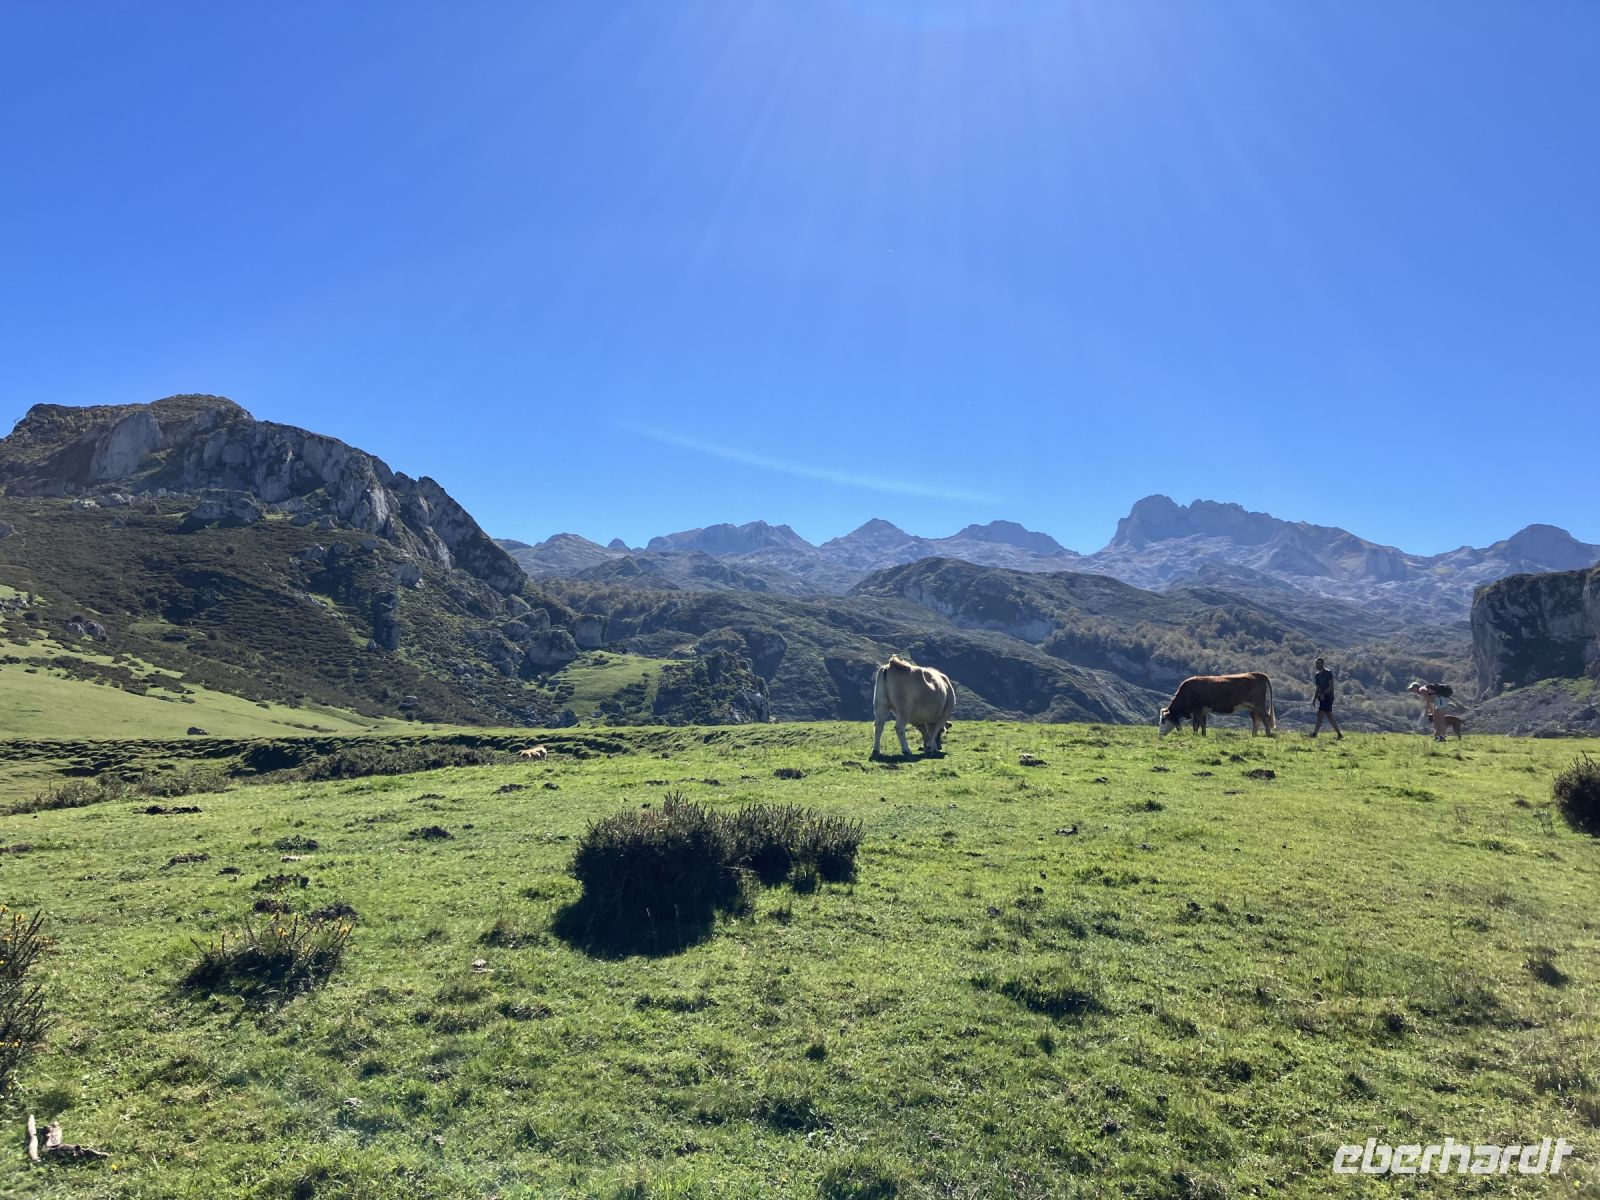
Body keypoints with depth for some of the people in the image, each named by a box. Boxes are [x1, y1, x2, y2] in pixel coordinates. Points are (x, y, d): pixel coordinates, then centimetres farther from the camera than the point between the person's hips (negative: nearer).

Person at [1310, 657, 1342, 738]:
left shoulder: (1328, 673, -7)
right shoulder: (1317, 675, 15)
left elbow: (1331, 686, -12)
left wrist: (1323, 694, -23)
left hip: (1328, 697, -8)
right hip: (1322, 698, 8)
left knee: (1320, 714, -14)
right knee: (1329, 716, 10)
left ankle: (1314, 733, -18)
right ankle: (1339, 733, 17)